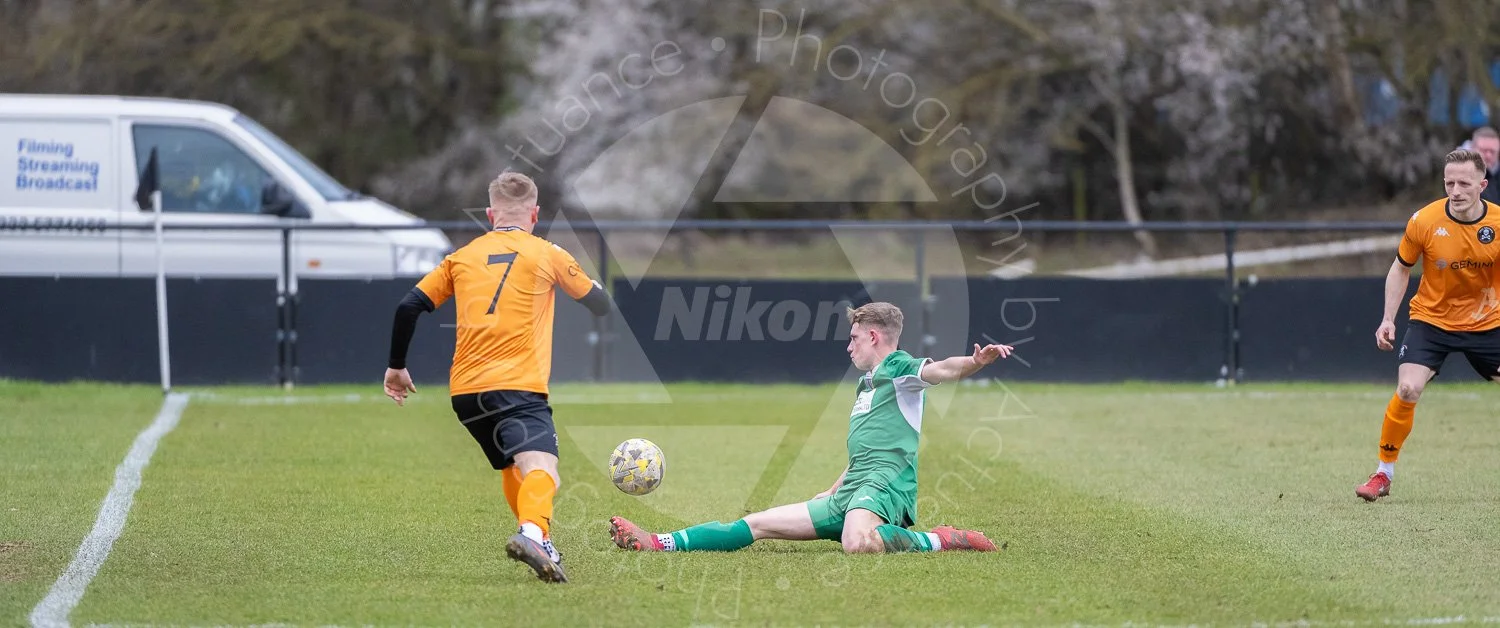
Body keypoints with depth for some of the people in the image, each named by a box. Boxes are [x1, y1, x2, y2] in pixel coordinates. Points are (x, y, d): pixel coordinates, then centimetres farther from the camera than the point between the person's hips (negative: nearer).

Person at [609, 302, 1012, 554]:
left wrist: (974, 362, -44)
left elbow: (937, 370, -24)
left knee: (856, 543, -42)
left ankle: (941, 541, -22)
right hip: (850, 494, 10)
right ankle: (657, 545, 11)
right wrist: (830, 493, 39)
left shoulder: (897, 368, -3)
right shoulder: (866, 384, 27)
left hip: (884, 485, -10)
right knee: (758, 524, 9)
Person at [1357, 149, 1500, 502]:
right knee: (1407, 390, -19)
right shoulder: (1424, 221, -15)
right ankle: (1383, 475, -3)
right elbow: (1400, 269, 0)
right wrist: (1388, 320, -6)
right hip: (1431, 319, -1)